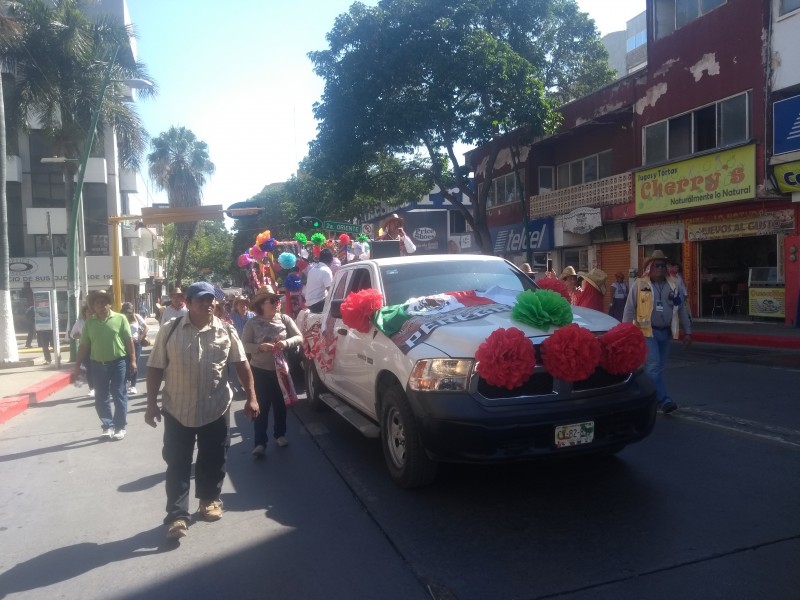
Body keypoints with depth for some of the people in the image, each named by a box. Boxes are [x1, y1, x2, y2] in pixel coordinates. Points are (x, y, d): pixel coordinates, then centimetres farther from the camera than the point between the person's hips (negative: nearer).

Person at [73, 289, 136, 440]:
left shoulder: (120, 318, -4)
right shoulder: (89, 323, 4)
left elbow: (129, 341, -3)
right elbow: (84, 346, 7)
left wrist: (133, 360, -6)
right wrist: (77, 365, 4)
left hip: (118, 362, -3)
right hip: (98, 364, 3)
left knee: (119, 395, 4)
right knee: (101, 398, 9)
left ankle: (120, 427, 13)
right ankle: (108, 426, 22)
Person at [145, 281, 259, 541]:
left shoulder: (226, 331, -2)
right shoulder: (169, 331, -4)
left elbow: (241, 364, 0)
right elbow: (155, 369, 0)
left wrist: (251, 397, -5)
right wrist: (152, 403, -4)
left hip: (216, 408, 1)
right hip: (177, 410, -1)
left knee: (213, 460, 14)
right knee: (177, 464, 4)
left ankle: (209, 499, 34)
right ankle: (177, 515, 13)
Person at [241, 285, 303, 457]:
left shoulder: (285, 319, -2)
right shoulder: (253, 323, -8)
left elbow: (299, 337, -3)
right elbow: (244, 345, -8)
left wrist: (286, 343, -22)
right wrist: (261, 347, -25)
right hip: (260, 370, -2)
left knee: (280, 404, 14)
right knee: (262, 406, -1)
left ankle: (279, 434, 32)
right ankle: (259, 442, 5)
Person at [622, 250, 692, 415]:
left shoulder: (672, 285, 9)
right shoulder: (639, 284, -4)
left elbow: (681, 308, 12)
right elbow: (629, 309, -5)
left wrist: (688, 331, 8)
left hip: (665, 332, 5)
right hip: (647, 331, -5)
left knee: (659, 367, 10)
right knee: (654, 366, -13)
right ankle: (664, 401, -12)